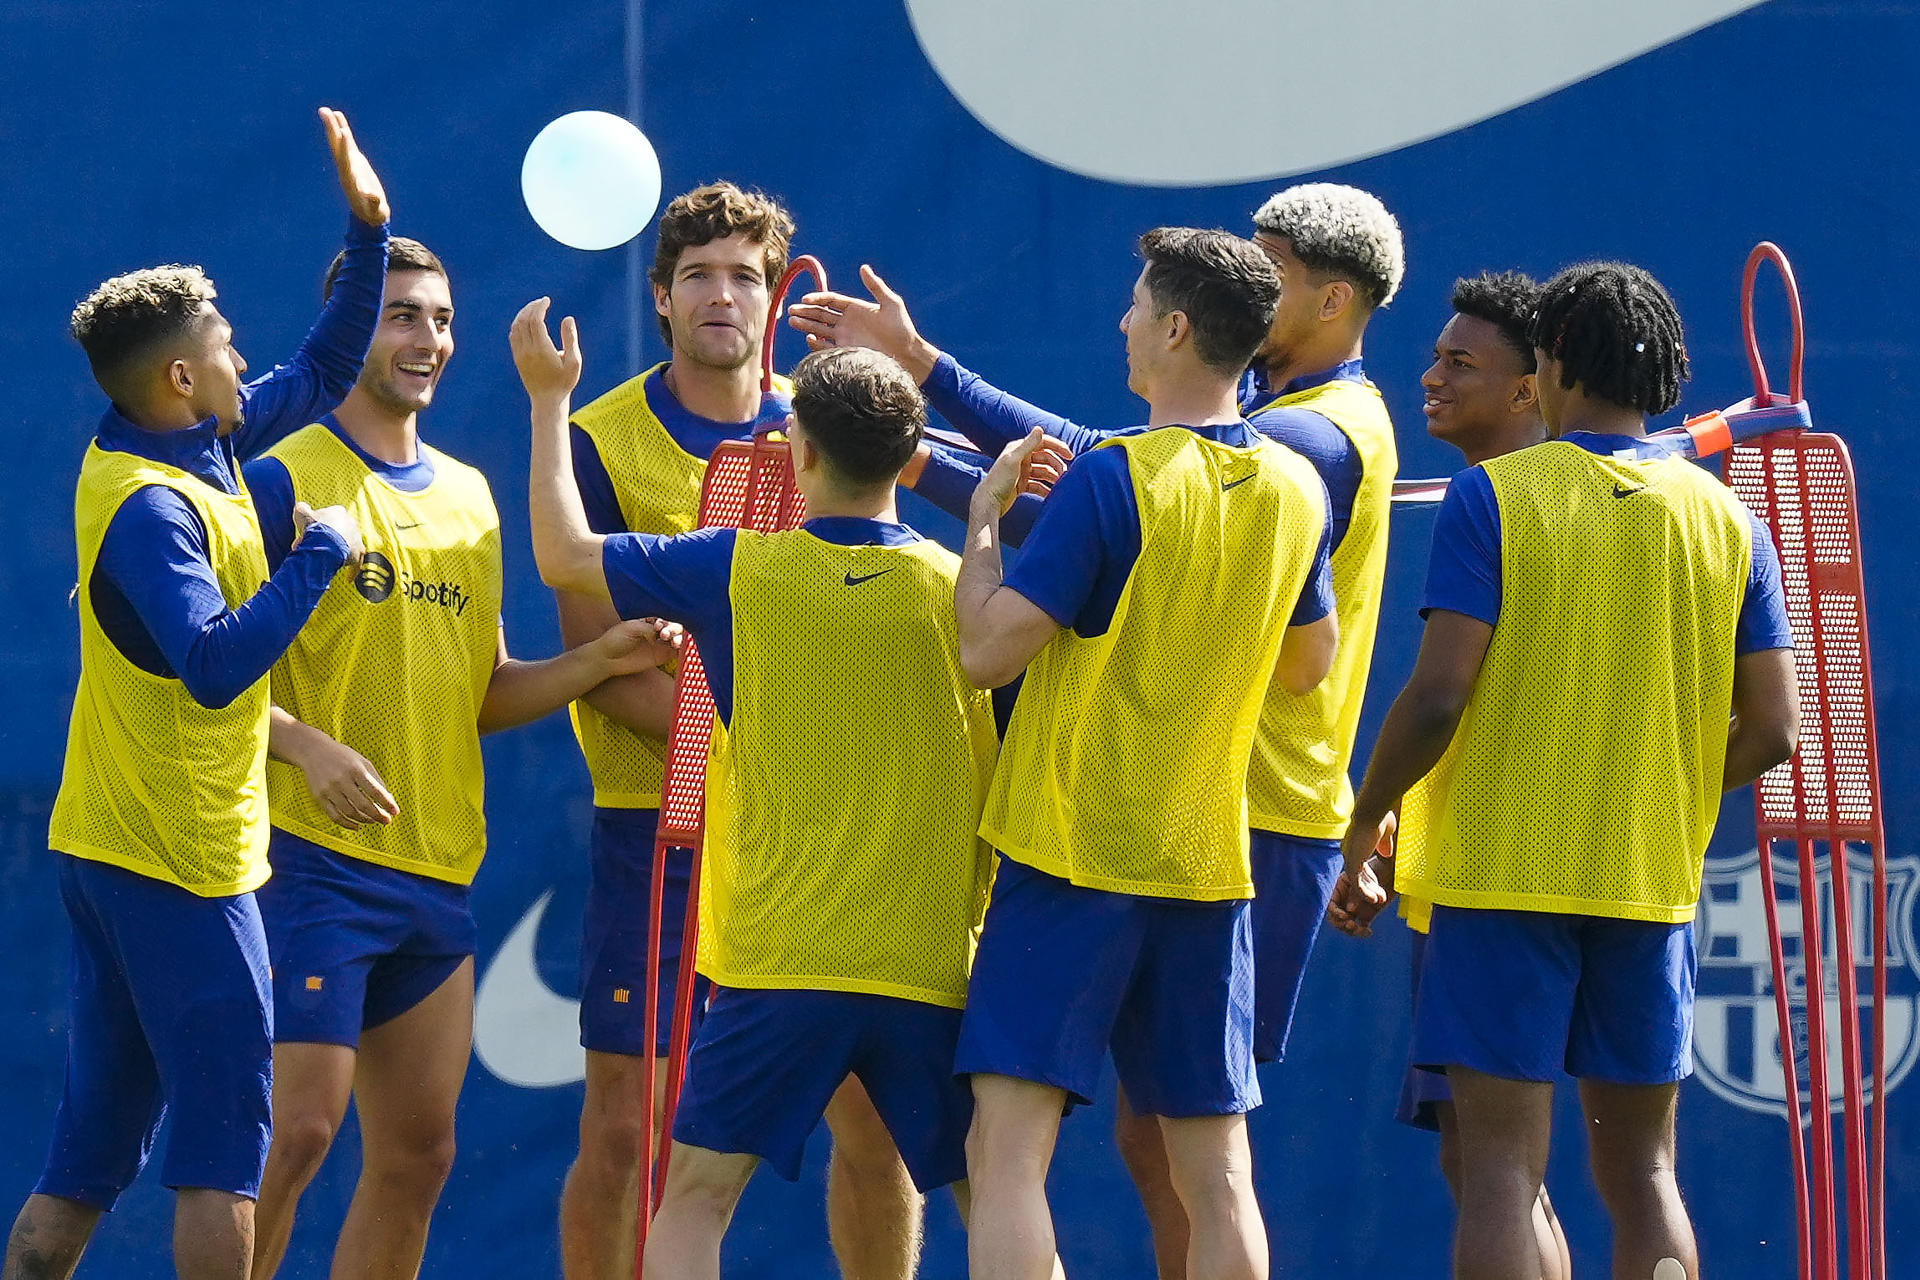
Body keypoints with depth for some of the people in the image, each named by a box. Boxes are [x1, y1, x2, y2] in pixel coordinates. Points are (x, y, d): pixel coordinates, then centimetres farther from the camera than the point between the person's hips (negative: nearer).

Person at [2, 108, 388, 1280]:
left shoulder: (193, 448, 9)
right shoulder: (152, 508, -18)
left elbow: (321, 375, 22)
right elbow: (216, 665, -27)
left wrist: (368, 232, 14)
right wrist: (319, 554, -18)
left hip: (113, 853, 9)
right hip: (180, 862, -9)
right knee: (227, 1137, -5)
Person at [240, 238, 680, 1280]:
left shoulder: (467, 495, 16)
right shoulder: (284, 480, -6)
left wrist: (597, 662, 3)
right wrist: (307, 746, -24)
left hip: (438, 872, 7)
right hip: (313, 858, -7)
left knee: (417, 1154, 7)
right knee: (297, 1128, -14)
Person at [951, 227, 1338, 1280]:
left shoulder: (1112, 481, -13)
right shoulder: (1296, 490, 5)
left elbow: (988, 651, -13)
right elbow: (1310, 664, 20)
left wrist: (984, 517, 1)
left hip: (1070, 851, -6)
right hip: (1210, 863, 6)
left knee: (1009, 1147, -8)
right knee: (1215, 1172, 8)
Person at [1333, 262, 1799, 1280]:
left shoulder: (1493, 497, -6)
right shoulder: (1723, 517, 6)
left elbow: (1437, 697, -13)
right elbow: (1770, 732, 3)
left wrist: (1365, 823, 1)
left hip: (1504, 875, -4)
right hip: (1652, 883, 4)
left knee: (1503, 1167, -5)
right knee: (1641, 1173, 11)